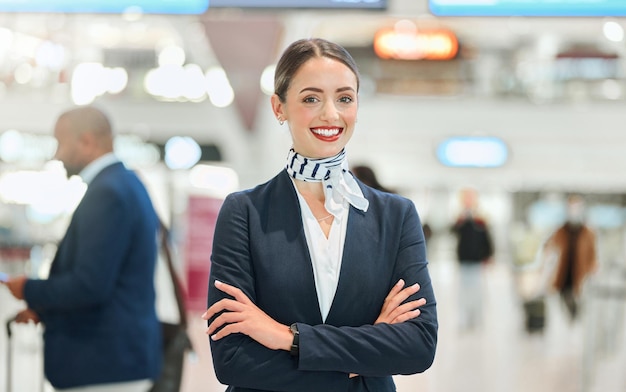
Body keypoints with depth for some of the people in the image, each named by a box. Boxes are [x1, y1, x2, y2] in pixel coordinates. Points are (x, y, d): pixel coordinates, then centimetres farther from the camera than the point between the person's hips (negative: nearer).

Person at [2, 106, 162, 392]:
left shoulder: (106, 192, -17)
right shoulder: (125, 183, 14)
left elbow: (90, 284, -23)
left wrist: (30, 291, -8)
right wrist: (44, 307, 13)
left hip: (104, 362, -10)